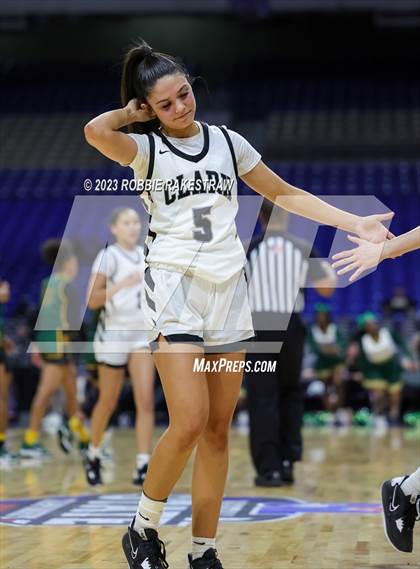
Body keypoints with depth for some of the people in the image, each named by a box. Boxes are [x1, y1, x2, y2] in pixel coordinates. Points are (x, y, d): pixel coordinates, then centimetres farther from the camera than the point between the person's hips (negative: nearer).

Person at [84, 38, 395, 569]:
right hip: (174, 284, -4)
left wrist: (356, 224, 14)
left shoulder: (227, 141, 12)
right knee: (189, 423, -17)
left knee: (218, 429, 4)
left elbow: (284, 193, 19)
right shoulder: (146, 147, 1)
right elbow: (95, 131, -21)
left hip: (228, 287, 4)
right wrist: (132, 112, 0)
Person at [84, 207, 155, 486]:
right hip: (113, 334, -4)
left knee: (146, 401, -9)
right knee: (108, 402, 8)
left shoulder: (147, 256, 10)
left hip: (143, 334, 4)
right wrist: (121, 284, -26)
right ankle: (93, 457, 31)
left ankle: (143, 467, -10)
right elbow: (92, 301, -15)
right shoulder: (108, 256, -8)